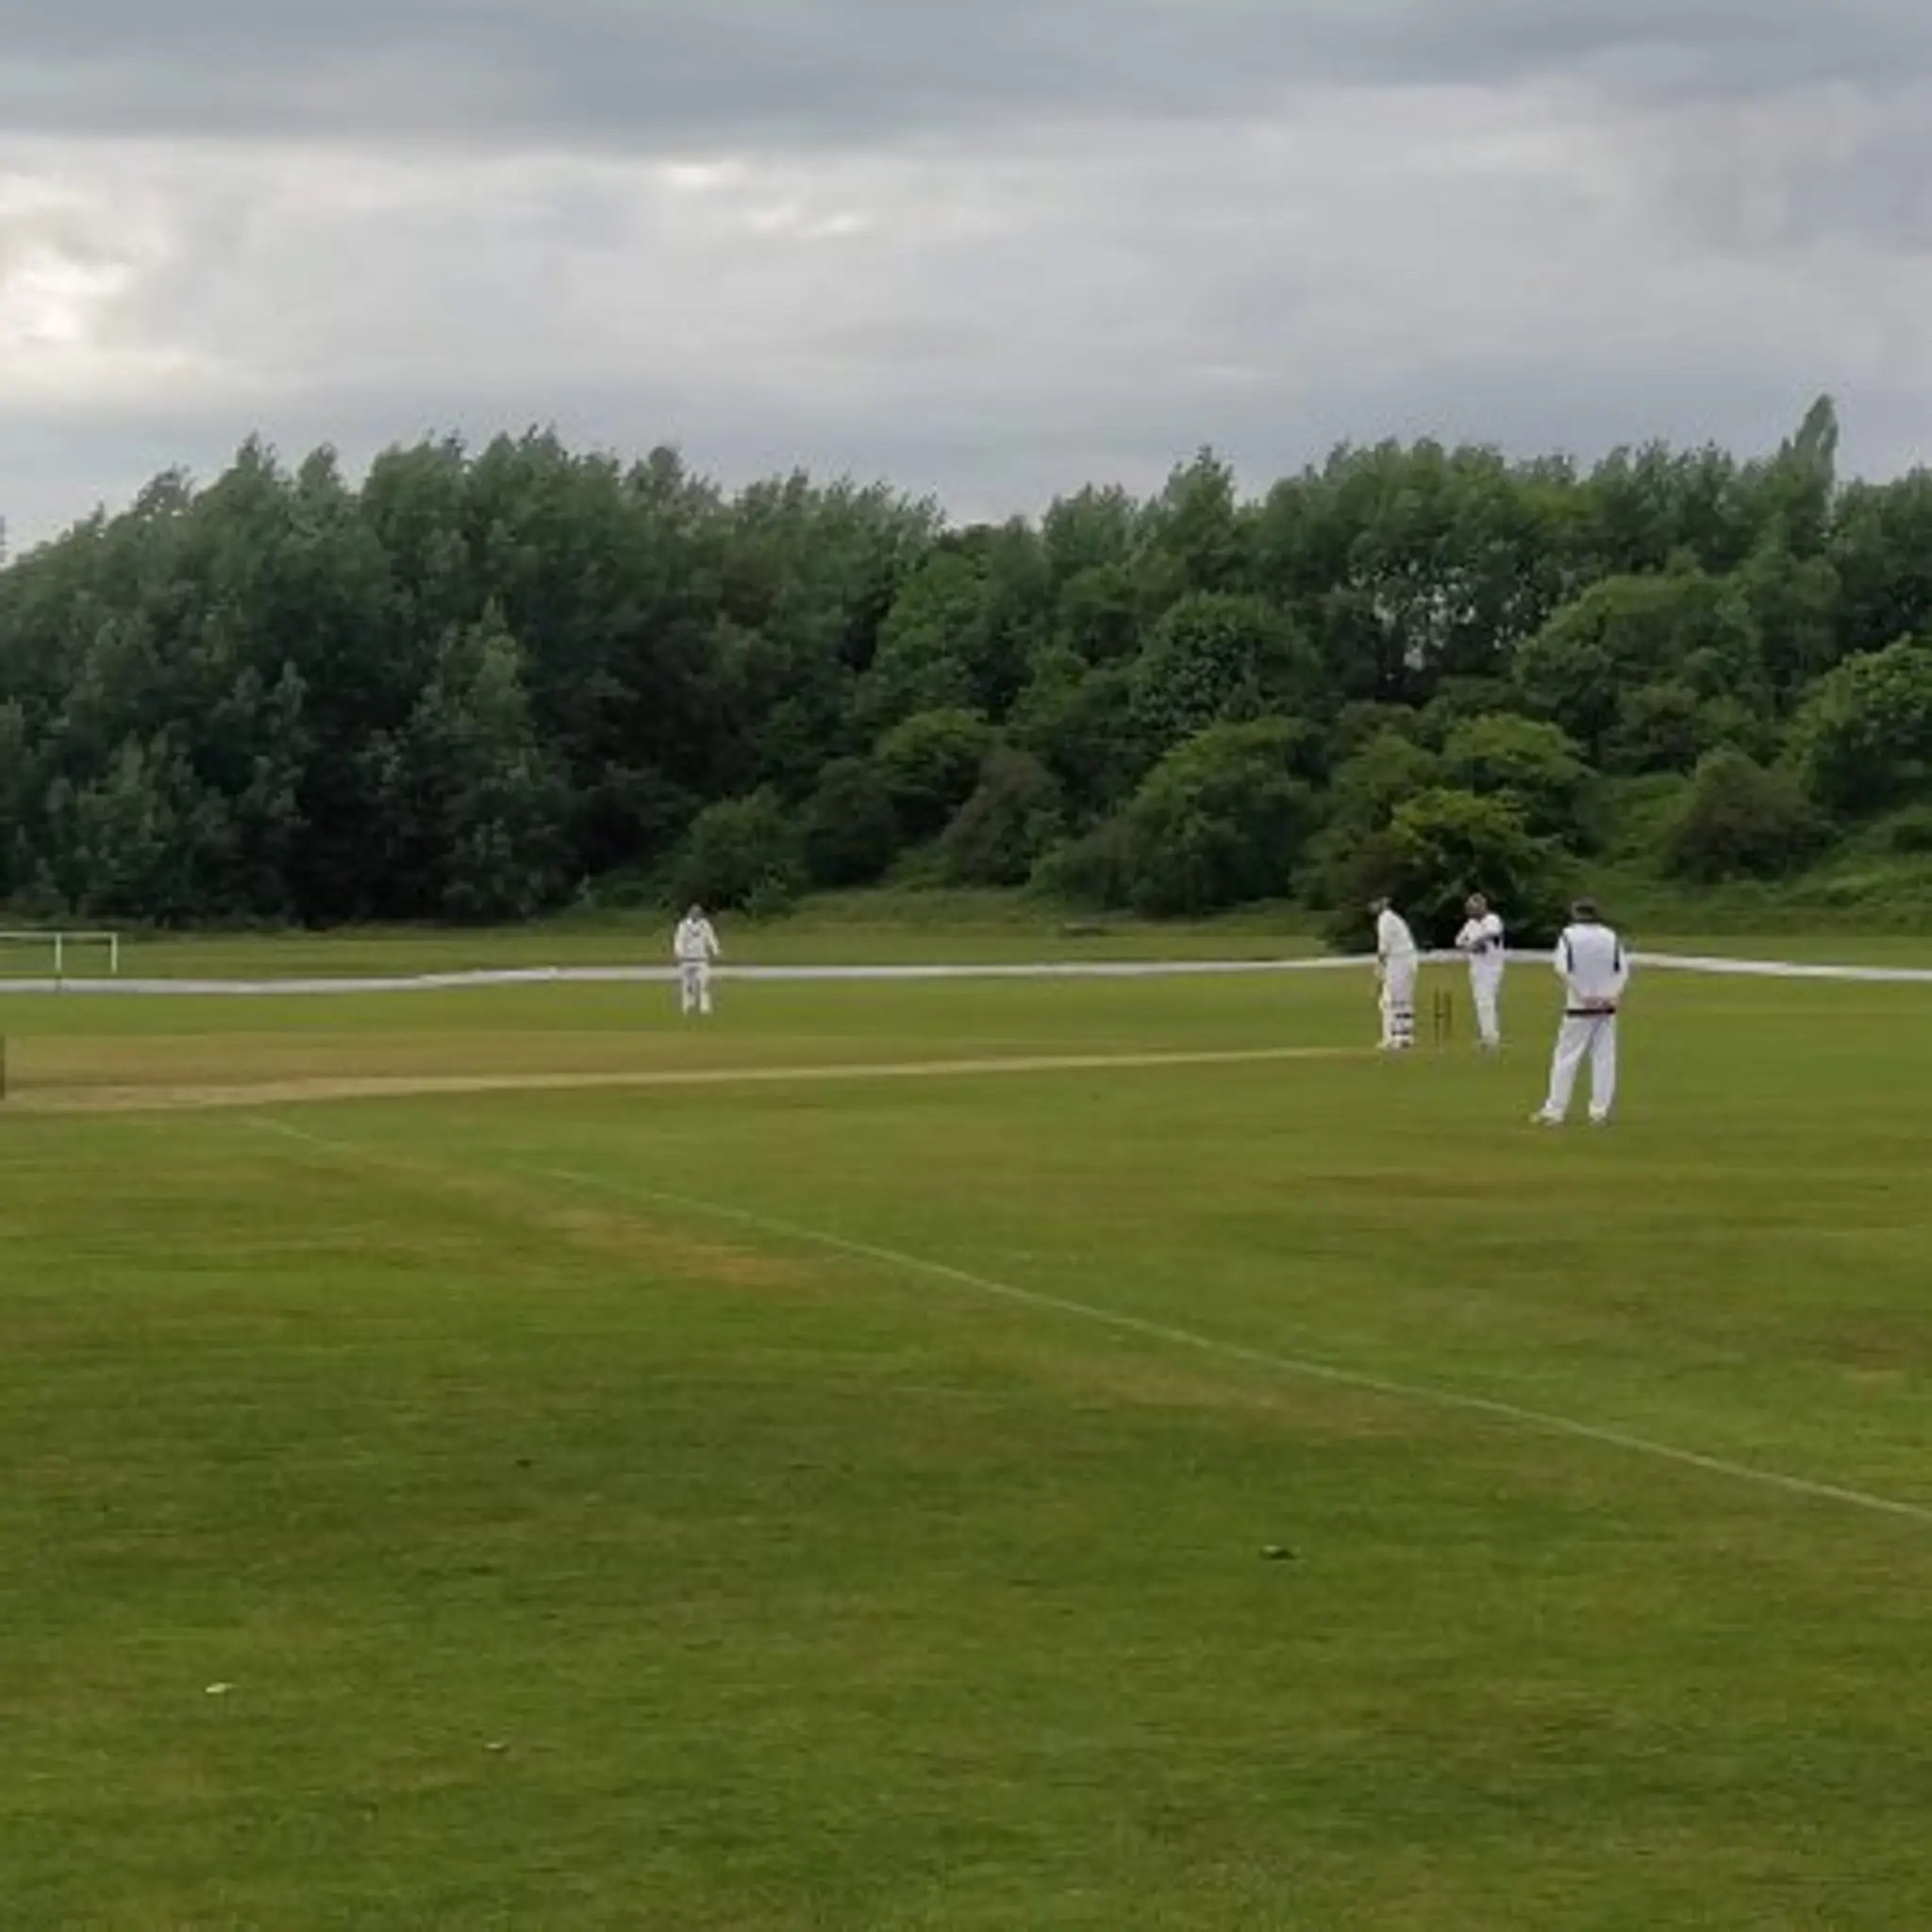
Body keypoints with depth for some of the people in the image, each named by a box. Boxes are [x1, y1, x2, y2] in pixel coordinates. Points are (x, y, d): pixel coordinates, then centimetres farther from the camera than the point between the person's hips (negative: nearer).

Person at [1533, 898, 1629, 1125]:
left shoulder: (1569, 935, -4)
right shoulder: (1611, 937, 6)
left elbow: (1563, 970, -16)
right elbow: (1623, 971, -2)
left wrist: (1582, 996, -16)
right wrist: (1615, 995, -10)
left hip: (1578, 1008, -3)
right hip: (1606, 1009, 3)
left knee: (1567, 1058, 1)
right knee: (1604, 1059, 6)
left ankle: (1555, 1111, 0)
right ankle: (1600, 1111, 4)